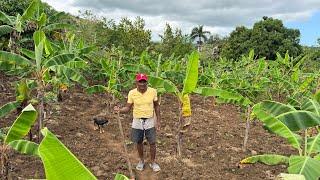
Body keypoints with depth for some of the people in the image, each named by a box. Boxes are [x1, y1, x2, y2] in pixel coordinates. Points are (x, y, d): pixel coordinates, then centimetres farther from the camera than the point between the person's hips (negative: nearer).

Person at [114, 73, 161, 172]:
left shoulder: (153, 91, -11)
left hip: (150, 121, 0)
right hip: (137, 121, 0)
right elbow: (128, 108, -7)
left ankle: (153, 162, 29)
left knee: (152, 143, 8)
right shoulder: (132, 93, -12)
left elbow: (157, 106, 0)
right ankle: (141, 161, 37)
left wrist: (158, 120, -1)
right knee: (139, 143, 14)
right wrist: (119, 110, -28)